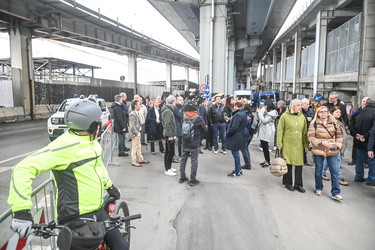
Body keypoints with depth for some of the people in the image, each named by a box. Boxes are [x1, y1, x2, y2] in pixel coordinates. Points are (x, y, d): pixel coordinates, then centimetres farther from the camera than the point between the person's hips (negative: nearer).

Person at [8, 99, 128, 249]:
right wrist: (22, 210, -29)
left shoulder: (92, 143, 6)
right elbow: (23, 169, -24)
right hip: (76, 219, -8)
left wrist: (109, 185, 30)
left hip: (97, 212, 8)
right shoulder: (65, 145, -21)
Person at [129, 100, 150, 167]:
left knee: (139, 147, 17)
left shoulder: (137, 113, 9)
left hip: (138, 132, 9)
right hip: (135, 134, -9)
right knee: (134, 147, 1)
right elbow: (131, 126, -21)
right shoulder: (132, 114, -19)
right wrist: (136, 133, -17)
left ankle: (141, 159, 28)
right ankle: (134, 161, 11)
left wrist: (139, 132, 11)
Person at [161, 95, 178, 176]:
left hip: (167, 134, 10)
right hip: (169, 134, -10)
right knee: (171, 152, -5)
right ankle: (167, 170, 1)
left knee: (168, 151, 16)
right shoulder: (168, 111, -17)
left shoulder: (168, 110, 14)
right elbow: (167, 124, -22)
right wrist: (170, 135, -21)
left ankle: (167, 167, 26)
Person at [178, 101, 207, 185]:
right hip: (195, 144, -3)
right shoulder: (199, 118, -15)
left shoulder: (183, 117, -8)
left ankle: (182, 177, 26)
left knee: (183, 160, 15)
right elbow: (204, 130, -8)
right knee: (194, 161, 6)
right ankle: (192, 180, 12)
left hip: (185, 143, 3)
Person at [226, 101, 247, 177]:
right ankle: (239, 169, 31)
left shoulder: (238, 115, -22)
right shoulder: (243, 114, 11)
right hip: (239, 137, 10)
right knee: (236, 154, 20)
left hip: (235, 139, -10)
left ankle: (237, 172, 12)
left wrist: (228, 134, -13)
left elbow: (234, 128, -27)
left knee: (236, 154, 1)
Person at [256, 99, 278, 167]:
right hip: (262, 131, 9)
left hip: (266, 132, -9)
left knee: (265, 147, -3)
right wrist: (260, 111, 4)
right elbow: (260, 119, 11)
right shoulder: (266, 111, 12)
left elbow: (264, 120, -19)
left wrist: (259, 112, -10)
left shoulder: (272, 113, -13)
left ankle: (268, 162, 8)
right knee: (263, 146, 13)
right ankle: (266, 160, 24)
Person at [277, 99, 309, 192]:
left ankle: (298, 184, 19)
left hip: (299, 145, 4)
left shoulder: (302, 117, 8)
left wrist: (306, 145, 9)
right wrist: (279, 144, -8)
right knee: (288, 164, 5)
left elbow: (305, 132, 11)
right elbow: (280, 131, -5)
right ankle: (288, 183, 21)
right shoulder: (285, 116, -5)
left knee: (299, 164, 5)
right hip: (287, 145, -4)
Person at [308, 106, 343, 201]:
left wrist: (338, 144, -1)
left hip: (332, 151, 2)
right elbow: (310, 136, -8)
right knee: (318, 170, 12)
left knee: (335, 171, -1)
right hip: (318, 150, -1)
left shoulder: (333, 122, 4)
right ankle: (318, 188, 30)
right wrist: (321, 143, -17)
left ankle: (335, 193, 7)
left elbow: (339, 134, 12)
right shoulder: (314, 123, -4)